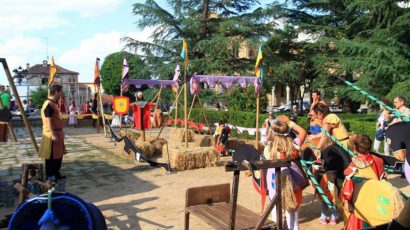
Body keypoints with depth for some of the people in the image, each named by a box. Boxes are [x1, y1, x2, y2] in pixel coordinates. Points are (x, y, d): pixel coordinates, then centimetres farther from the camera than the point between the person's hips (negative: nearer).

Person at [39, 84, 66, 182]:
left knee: (58, 155, 16)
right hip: (52, 134, -10)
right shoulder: (49, 104, -18)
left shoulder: (53, 104, 14)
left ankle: (56, 174, 26)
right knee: (51, 156, 0)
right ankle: (50, 176, 10)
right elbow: (48, 121, -22)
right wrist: (53, 134, -23)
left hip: (57, 133, 10)